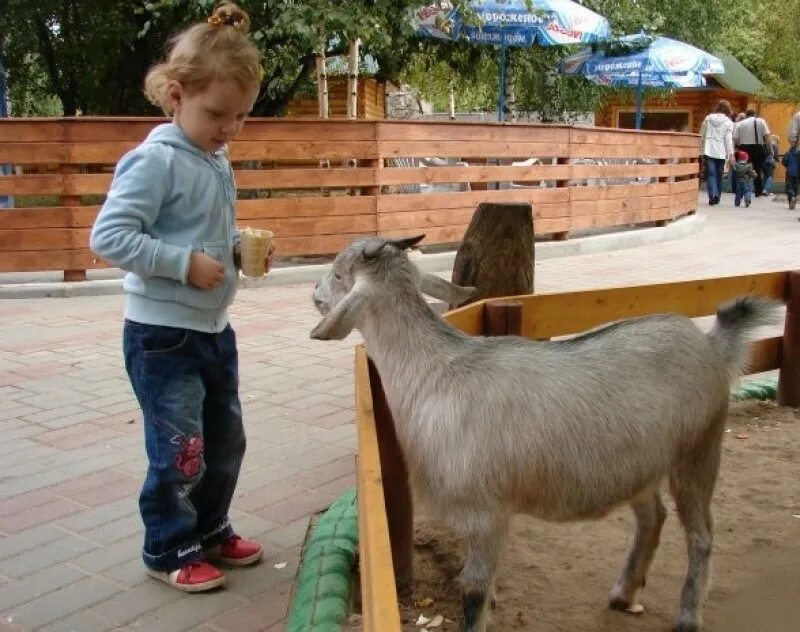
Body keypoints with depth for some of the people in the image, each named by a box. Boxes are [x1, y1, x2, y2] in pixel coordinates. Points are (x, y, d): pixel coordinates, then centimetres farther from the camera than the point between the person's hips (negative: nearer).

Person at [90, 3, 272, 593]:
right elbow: (109, 235, -22)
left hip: (214, 327, 9)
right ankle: (169, 550, 21)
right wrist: (184, 265, -25)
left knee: (227, 438, 17)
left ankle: (210, 530, 36)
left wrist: (242, 247, 1)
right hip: (162, 334, -8)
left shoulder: (218, 161, 8)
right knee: (180, 450, 1)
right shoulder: (155, 160, -18)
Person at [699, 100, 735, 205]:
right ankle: (717, 197, 16)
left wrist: (701, 149, 15)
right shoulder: (728, 122, -2)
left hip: (708, 150, 1)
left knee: (710, 173, -4)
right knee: (719, 175, 10)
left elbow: (701, 135, 9)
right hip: (721, 152, -1)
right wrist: (731, 154, -1)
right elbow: (728, 139, -5)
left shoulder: (708, 118, 6)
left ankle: (713, 194, -23)